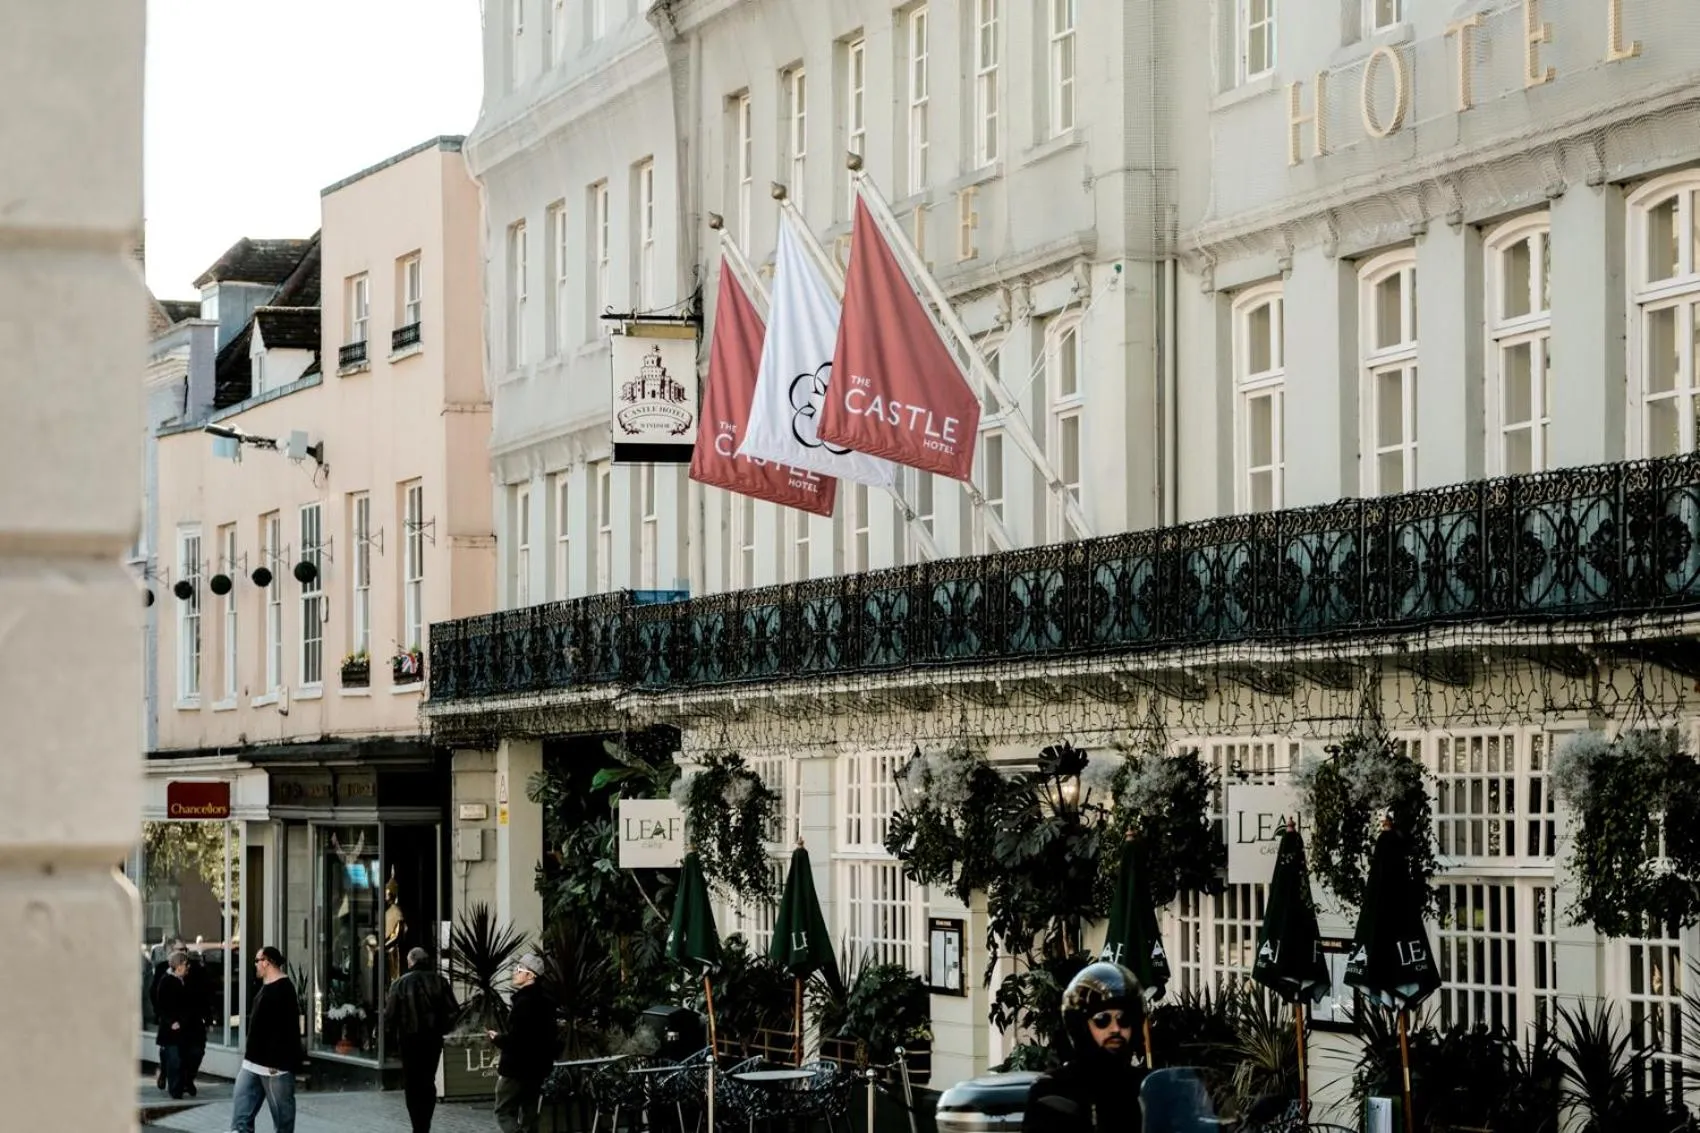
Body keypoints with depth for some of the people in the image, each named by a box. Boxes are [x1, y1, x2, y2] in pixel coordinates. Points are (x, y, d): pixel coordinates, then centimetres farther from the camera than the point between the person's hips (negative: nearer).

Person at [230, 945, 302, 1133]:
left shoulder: (283, 990, -18)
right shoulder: (267, 986, 14)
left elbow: (283, 1031, -23)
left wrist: (275, 1062, -25)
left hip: (275, 1064, -10)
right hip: (254, 1062, 10)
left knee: (282, 1111, 1)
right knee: (242, 1110, 3)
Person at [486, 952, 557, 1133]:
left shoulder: (524, 1001, -20)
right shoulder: (544, 999, 11)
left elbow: (516, 1038, -25)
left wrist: (498, 1039, -7)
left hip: (517, 1068, -9)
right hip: (537, 1066, 9)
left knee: (504, 1112, -3)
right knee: (528, 1113, 13)